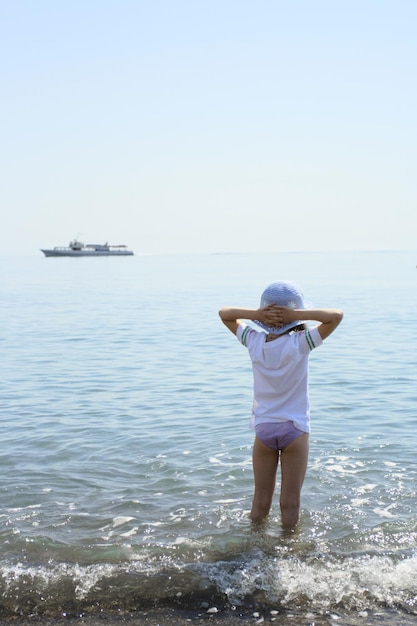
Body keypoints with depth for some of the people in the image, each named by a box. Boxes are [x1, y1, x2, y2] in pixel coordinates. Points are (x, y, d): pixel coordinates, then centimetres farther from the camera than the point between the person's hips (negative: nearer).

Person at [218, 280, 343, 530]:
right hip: (295, 430, -3)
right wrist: (296, 315, -22)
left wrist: (255, 314, -12)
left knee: (261, 502, 15)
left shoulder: (254, 341, -8)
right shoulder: (300, 343, -17)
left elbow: (224, 313, 4)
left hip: (263, 429, 3)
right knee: (290, 503, 8)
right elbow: (336, 315, -19)